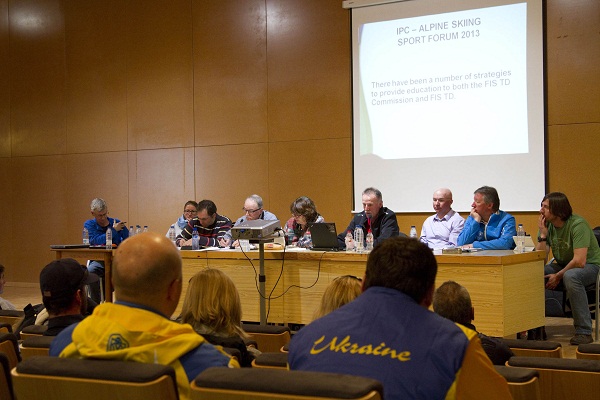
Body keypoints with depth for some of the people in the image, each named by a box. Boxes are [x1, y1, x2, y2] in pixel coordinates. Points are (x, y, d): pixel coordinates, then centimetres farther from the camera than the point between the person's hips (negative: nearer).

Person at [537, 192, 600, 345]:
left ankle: (584, 332, -31)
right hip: (562, 265, 6)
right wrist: (543, 235, -19)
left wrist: (558, 276, -18)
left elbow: (579, 261, -28)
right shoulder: (547, 225, -4)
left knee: (570, 276, -40)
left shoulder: (577, 225, -22)